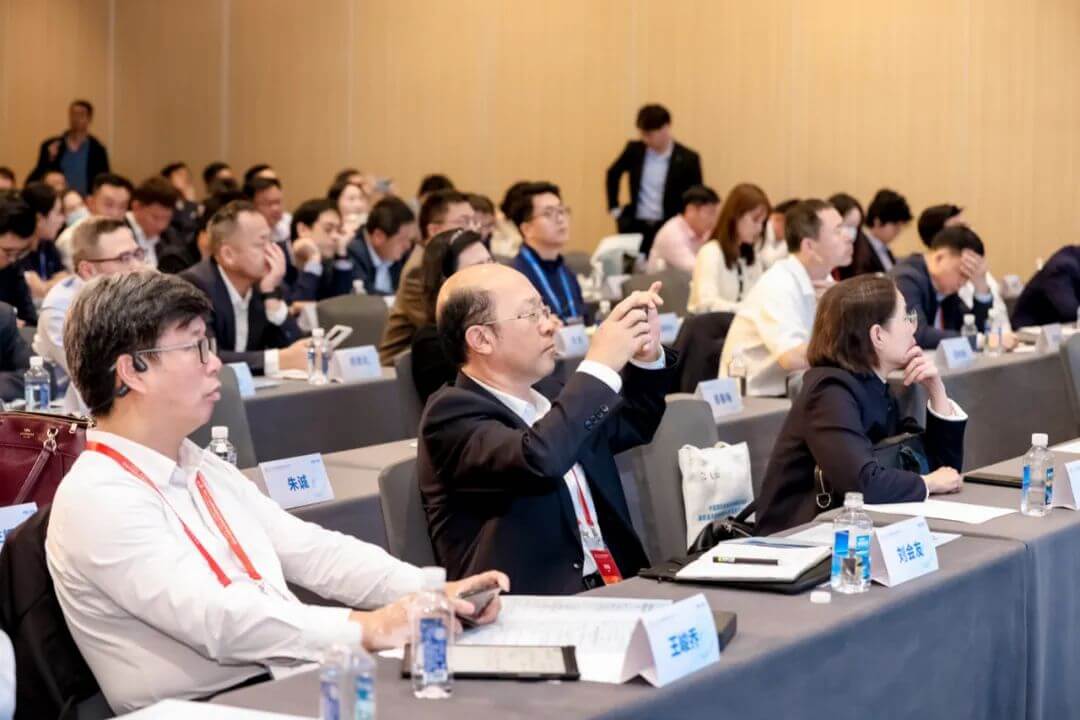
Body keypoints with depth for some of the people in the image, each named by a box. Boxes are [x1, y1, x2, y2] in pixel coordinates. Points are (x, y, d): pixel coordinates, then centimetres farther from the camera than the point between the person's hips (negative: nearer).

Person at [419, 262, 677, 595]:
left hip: (615, 593, 8)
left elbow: (633, 424, 32)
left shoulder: (549, 395, 15)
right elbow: (538, 459, -27)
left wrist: (647, 356, 13)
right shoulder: (453, 414, -9)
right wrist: (601, 365, -17)